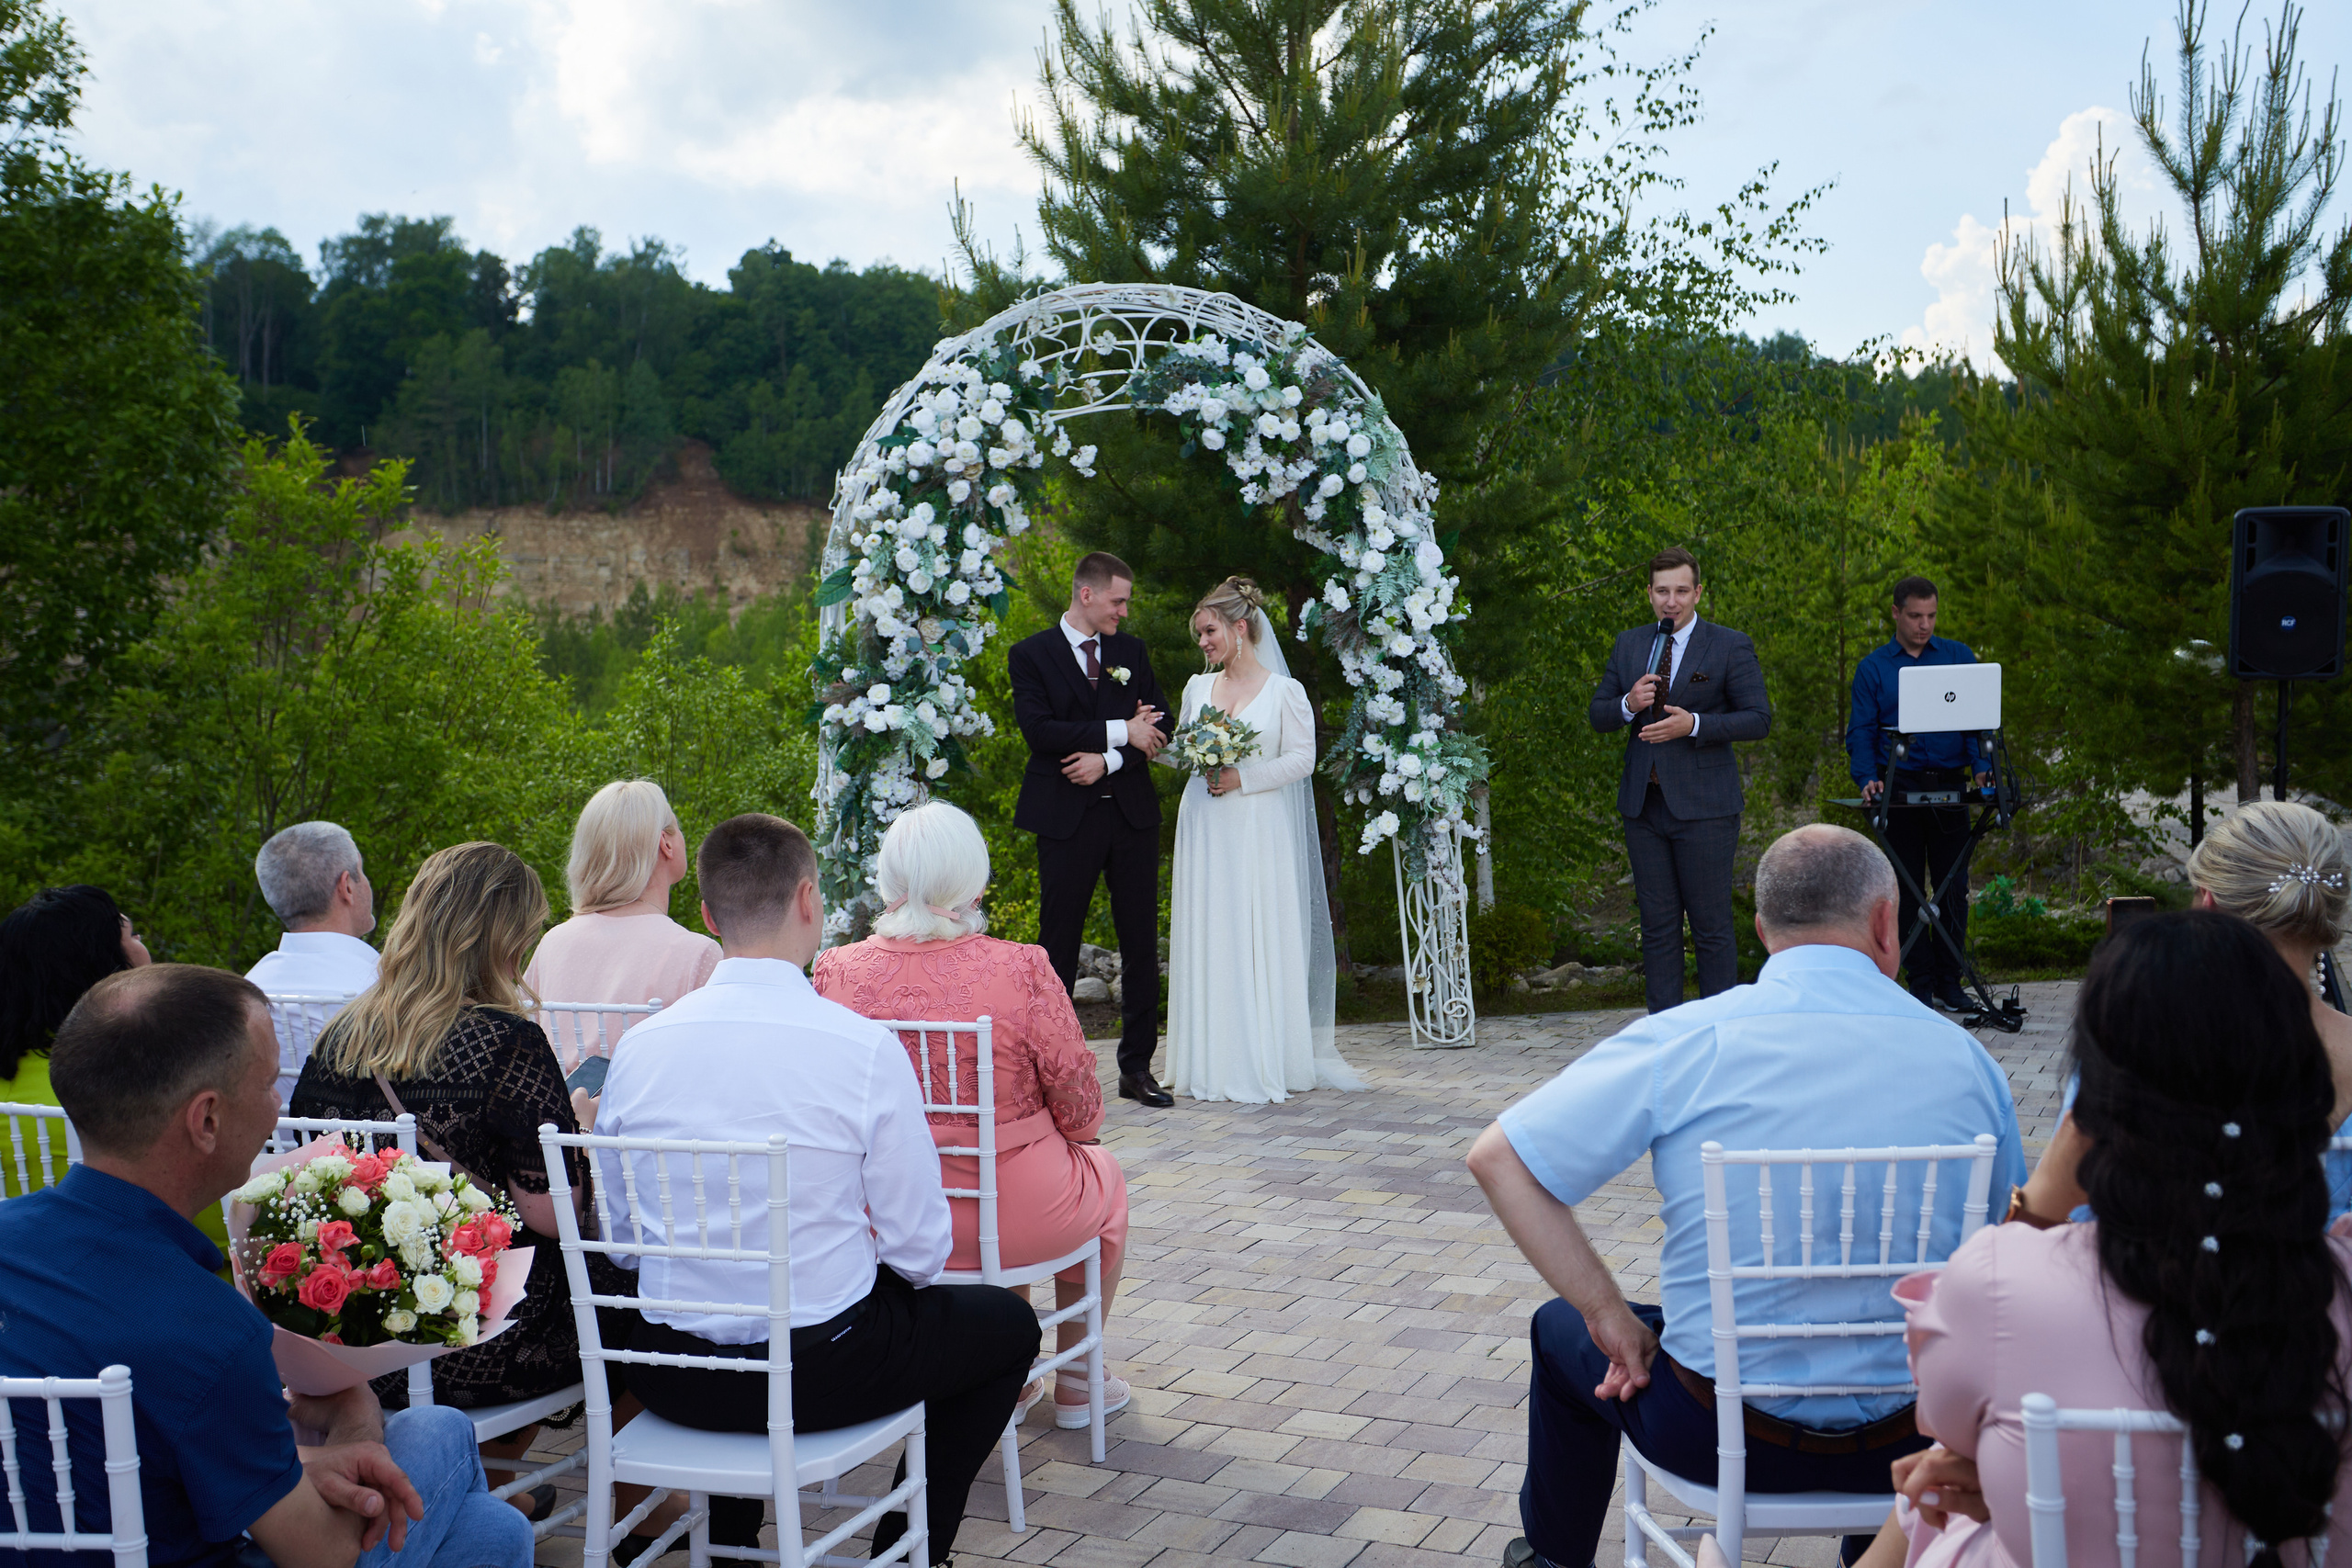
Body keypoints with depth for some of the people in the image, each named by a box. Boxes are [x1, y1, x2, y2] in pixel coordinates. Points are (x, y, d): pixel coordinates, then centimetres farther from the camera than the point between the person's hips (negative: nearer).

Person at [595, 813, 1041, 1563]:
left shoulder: (640, 1045, -5)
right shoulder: (866, 1048, -17)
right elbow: (920, 1251, -11)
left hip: (668, 1380, 5)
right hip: (820, 1373, -4)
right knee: (1008, 1323, 20)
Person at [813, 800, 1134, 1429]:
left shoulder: (834, 972, -11)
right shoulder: (1022, 971, -20)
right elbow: (1080, 1111, -10)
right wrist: (1067, 1139, 13)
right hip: (1010, 1220, -4)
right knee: (1104, 1173, 30)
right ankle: (1076, 1384, 42)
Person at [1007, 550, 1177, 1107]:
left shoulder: (1132, 651, 13)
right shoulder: (1031, 655, 0)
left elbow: (1159, 725, 6)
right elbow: (1038, 729, -14)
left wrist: (1107, 760, -11)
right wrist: (1120, 732, -15)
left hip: (1132, 812, 4)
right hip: (1067, 817, -4)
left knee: (1141, 942, 4)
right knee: (1059, 943, 1)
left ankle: (1137, 1067, 11)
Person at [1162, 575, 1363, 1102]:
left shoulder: (1284, 691, -2)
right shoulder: (1198, 687, 12)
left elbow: (1302, 759, -6)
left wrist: (1242, 778, -15)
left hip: (1258, 829, -4)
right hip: (1204, 828, 4)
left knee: (1260, 940, -3)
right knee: (1206, 939, 2)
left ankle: (1264, 1065, 4)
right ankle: (1212, 1064, 8)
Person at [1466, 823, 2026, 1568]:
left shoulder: (1685, 1041, -13)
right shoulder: (1969, 1061, -6)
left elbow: (1499, 1158, -14)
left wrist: (1610, 1317, -6)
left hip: (1721, 1435, -3)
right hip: (1905, 1437, 3)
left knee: (1562, 1332, 29)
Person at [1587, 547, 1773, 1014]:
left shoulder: (1730, 646, -1)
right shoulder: (1628, 645, 12)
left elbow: (1759, 719, -5)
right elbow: (1598, 715, 14)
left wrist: (1694, 725, -17)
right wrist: (1628, 705, -8)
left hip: (1704, 807, -4)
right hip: (1643, 804, 4)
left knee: (1711, 926, -1)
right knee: (1657, 924, 8)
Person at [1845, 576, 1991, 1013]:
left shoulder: (1959, 658, 8)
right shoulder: (1872, 667, 5)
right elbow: (1861, 732, 1)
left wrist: (1981, 766, -14)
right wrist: (1868, 777, -16)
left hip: (1950, 786, 1)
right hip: (1899, 787, -1)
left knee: (1953, 886, 1)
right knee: (1908, 887, 2)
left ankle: (1949, 983, 9)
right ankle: (1920, 984, 9)